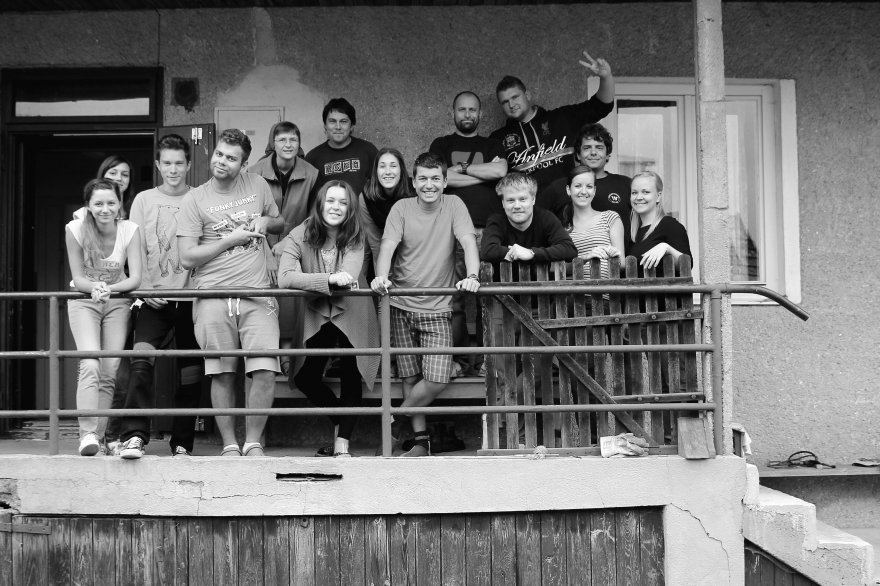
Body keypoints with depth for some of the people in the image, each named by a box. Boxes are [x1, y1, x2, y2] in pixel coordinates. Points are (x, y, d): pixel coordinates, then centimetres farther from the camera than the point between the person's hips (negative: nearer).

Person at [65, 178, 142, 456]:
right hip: (84, 301, -1)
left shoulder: (129, 229, -15)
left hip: (117, 302, 1)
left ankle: (98, 434, 8)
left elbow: (135, 279, -15)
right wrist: (95, 288, -33)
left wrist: (108, 288, -32)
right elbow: (78, 279, -11)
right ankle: (87, 434, -22)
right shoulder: (75, 229, -16)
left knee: (110, 371, -2)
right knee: (90, 365, -20)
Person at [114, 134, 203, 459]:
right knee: (140, 360, -20)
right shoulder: (144, 200, 9)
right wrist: (145, 288, -7)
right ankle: (134, 435, -21)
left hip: (192, 297, 0)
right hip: (155, 298, 0)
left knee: (190, 372, 4)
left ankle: (183, 443, 13)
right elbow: (137, 250, 6)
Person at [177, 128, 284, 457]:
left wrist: (265, 222, 4)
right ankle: (229, 445, 14)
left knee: (265, 371, -8)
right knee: (223, 374, 2)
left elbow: (281, 224, 27)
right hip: (213, 296, -2)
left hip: (257, 295, 2)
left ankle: (253, 443, 6)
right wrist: (231, 239, -6)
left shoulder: (258, 186, 11)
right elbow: (187, 258, -5)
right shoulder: (195, 199, 2)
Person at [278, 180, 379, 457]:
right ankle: (339, 420, 30)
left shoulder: (355, 237, -11)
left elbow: (348, 277, -27)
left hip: (351, 316, -1)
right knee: (306, 378, 3)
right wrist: (329, 279, -40)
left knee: (351, 378, -1)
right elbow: (284, 277, -29)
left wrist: (310, 282, -35)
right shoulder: (300, 235, -13)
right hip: (317, 317, 1)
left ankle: (342, 444, 10)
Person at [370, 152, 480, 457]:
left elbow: (468, 241, -10)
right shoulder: (401, 208, 1)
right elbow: (388, 245, -11)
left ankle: (395, 422, 12)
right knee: (411, 377, 3)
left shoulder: (454, 205, 1)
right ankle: (420, 439, 15)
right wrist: (381, 277, -31)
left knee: (437, 380, -10)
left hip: (437, 308, 0)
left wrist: (472, 276, -29)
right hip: (401, 305, 1)